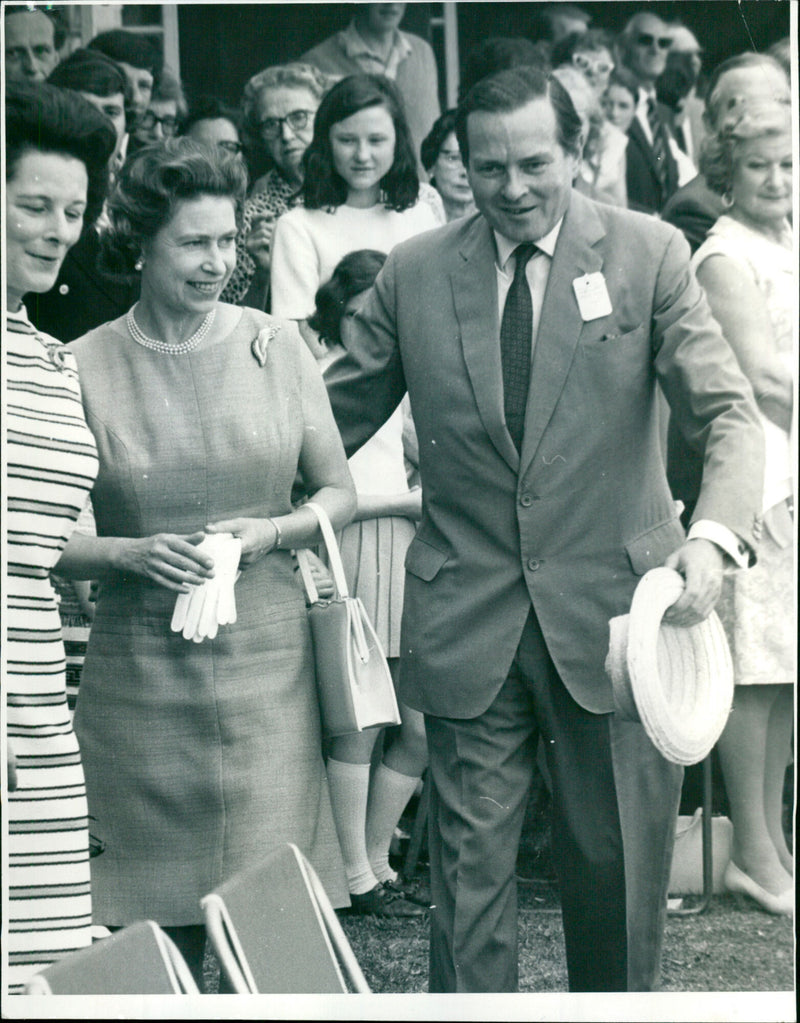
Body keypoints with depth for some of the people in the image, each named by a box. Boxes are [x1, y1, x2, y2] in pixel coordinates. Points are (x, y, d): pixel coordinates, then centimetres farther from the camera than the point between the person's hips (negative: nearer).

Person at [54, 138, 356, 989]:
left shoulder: (275, 346, 4)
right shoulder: (86, 366, -1)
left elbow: (339, 493, 11)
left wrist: (273, 532, -8)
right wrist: (133, 553, -16)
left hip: (266, 661, 1)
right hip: (138, 674, -1)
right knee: (154, 929, 2)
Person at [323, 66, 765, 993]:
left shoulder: (648, 255, -2)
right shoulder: (414, 273, 2)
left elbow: (729, 414, -8)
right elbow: (333, 418, 9)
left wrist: (714, 535, -26)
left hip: (611, 609, -1)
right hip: (467, 623, 1)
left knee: (618, 863, 10)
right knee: (469, 861, 4)